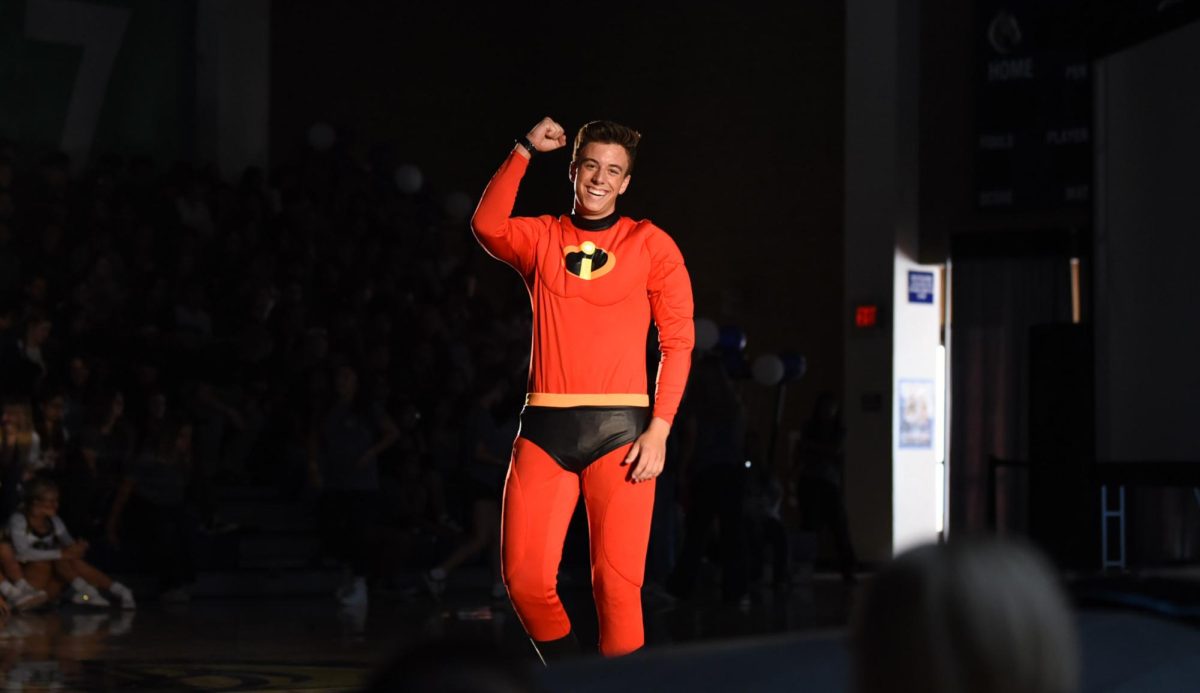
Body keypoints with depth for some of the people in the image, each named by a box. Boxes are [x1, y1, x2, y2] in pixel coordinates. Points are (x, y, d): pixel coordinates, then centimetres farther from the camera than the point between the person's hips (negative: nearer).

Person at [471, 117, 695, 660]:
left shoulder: (651, 244, 7)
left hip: (618, 426, -2)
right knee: (524, 578, -4)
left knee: (617, 583, -8)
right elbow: (487, 227, -10)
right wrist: (526, 150, -8)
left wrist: (659, 430, -6)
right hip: (544, 426, 2)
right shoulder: (540, 238, 12)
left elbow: (678, 340, 4)